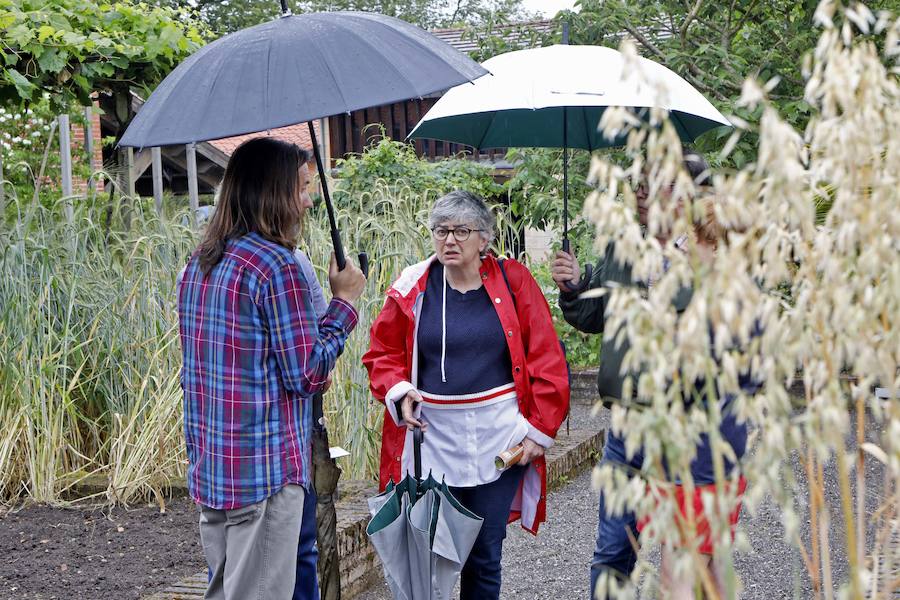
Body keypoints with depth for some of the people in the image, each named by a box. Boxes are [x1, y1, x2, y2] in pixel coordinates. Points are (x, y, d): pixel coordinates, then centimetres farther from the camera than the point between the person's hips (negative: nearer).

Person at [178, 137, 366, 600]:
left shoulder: (199, 264, 10)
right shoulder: (276, 264, -16)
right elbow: (307, 375, -14)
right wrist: (344, 301, -5)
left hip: (209, 469, 9)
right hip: (265, 474, -8)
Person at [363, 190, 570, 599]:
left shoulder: (513, 282, -1)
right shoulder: (413, 288, 2)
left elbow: (547, 362, 0)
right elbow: (384, 354, 12)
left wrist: (540, 430, -4)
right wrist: (399, 392, -7)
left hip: (498, 441, 0)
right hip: (431, 439, 1)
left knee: (485, 555, 7)